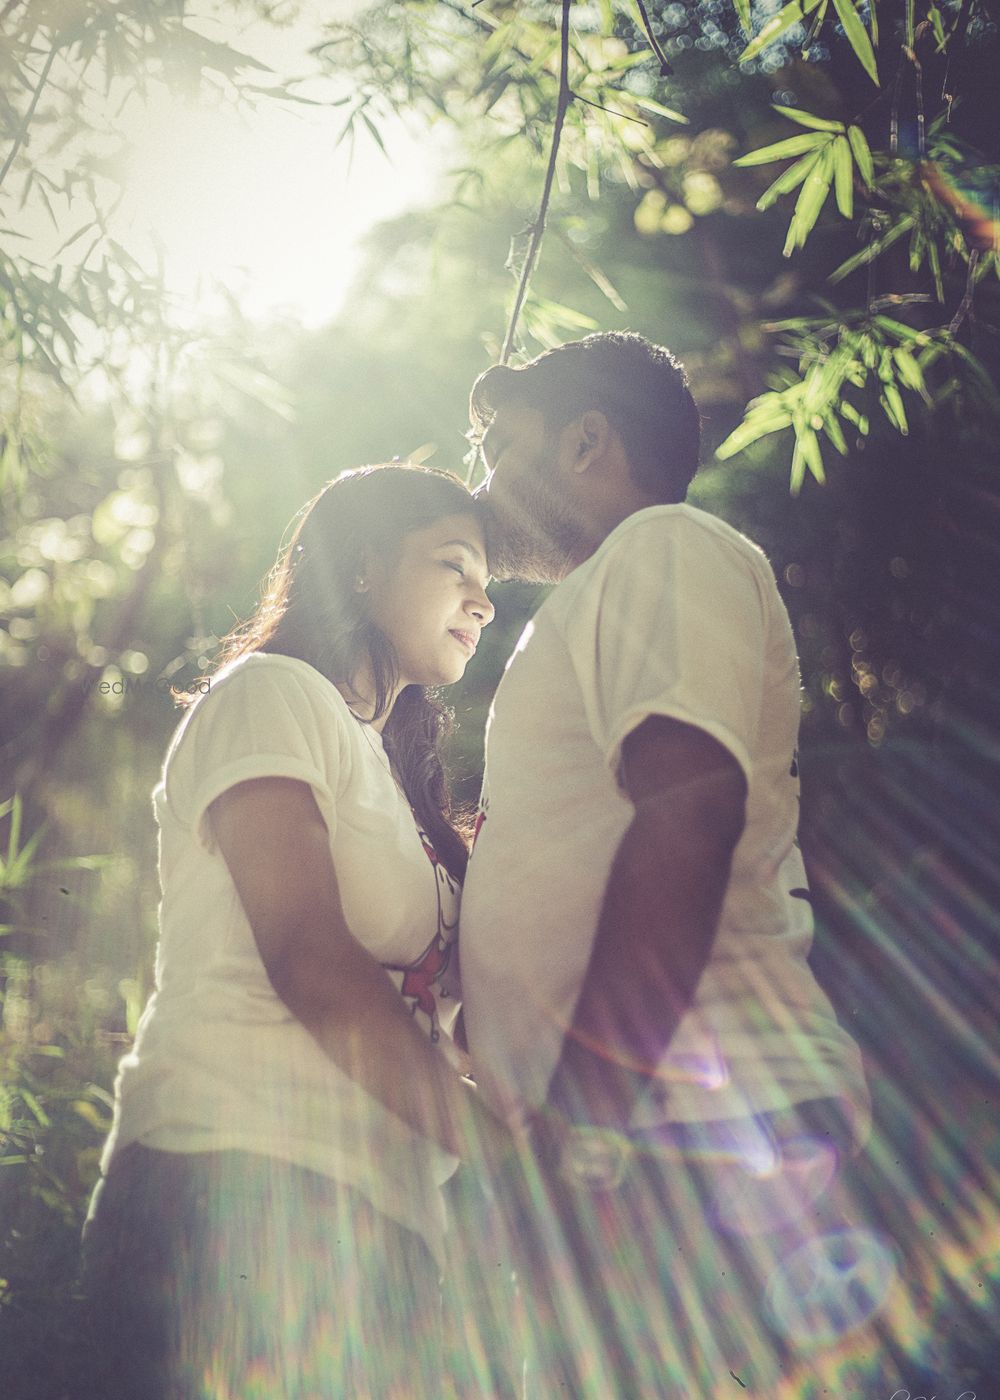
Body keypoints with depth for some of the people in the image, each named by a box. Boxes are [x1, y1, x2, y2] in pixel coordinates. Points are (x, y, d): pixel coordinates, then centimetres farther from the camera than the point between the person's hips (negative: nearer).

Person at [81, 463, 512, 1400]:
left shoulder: (384, 772, 29)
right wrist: (501, 1146, -13)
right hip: (245, 1183, -8)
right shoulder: (271, 692, 2)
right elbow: (309, 961, -12)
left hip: (370, 1228, 8)